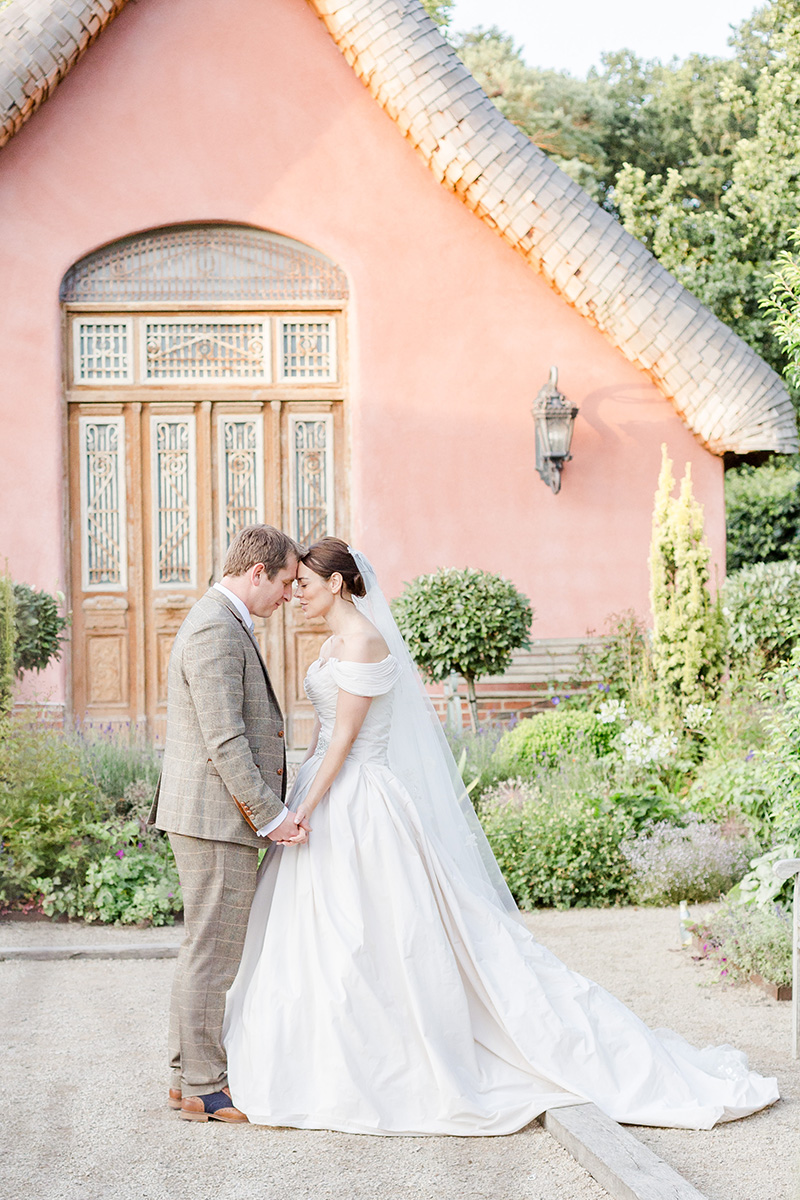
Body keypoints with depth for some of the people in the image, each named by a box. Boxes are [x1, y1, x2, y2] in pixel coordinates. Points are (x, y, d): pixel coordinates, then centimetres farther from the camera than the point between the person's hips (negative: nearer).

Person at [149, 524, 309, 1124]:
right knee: (212, 952, -3)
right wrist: (271, 816, -18)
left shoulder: (224, 624, 17)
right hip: (217, 816, -11)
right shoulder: (216, 631, -17)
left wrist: (274, 807, 20)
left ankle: (189, 1074, 24)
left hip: (217, 815, 11)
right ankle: (203, 1090, 5)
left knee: (205, 949, 16)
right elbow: (224, 741, -22)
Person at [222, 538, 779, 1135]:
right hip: (333, 800, 10)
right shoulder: (336, 643, 15)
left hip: (359, 805, -10)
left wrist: (303, 812, -19)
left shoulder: (363, 641, -15)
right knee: (323, 943, 11)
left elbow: (344, 739, -18)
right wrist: (299, 805, 20)